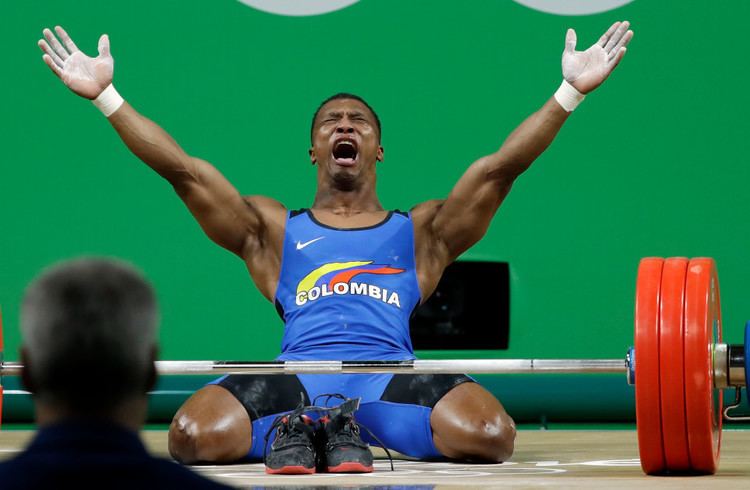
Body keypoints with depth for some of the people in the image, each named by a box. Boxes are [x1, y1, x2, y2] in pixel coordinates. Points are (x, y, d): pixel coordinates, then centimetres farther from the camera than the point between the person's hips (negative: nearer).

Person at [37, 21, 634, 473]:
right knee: (195, 435, -32)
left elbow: (500, 166, 17)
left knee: (489, 433, -31)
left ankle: (349, 433, -6)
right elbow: (184, 169, 19)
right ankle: (292, 431, -3)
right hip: (296, 374, -1)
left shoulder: (421, 232, 26)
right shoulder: (272, 229, 26)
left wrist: (572, 90, 8)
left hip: (391, 373, 2)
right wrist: (105, 95, 13)